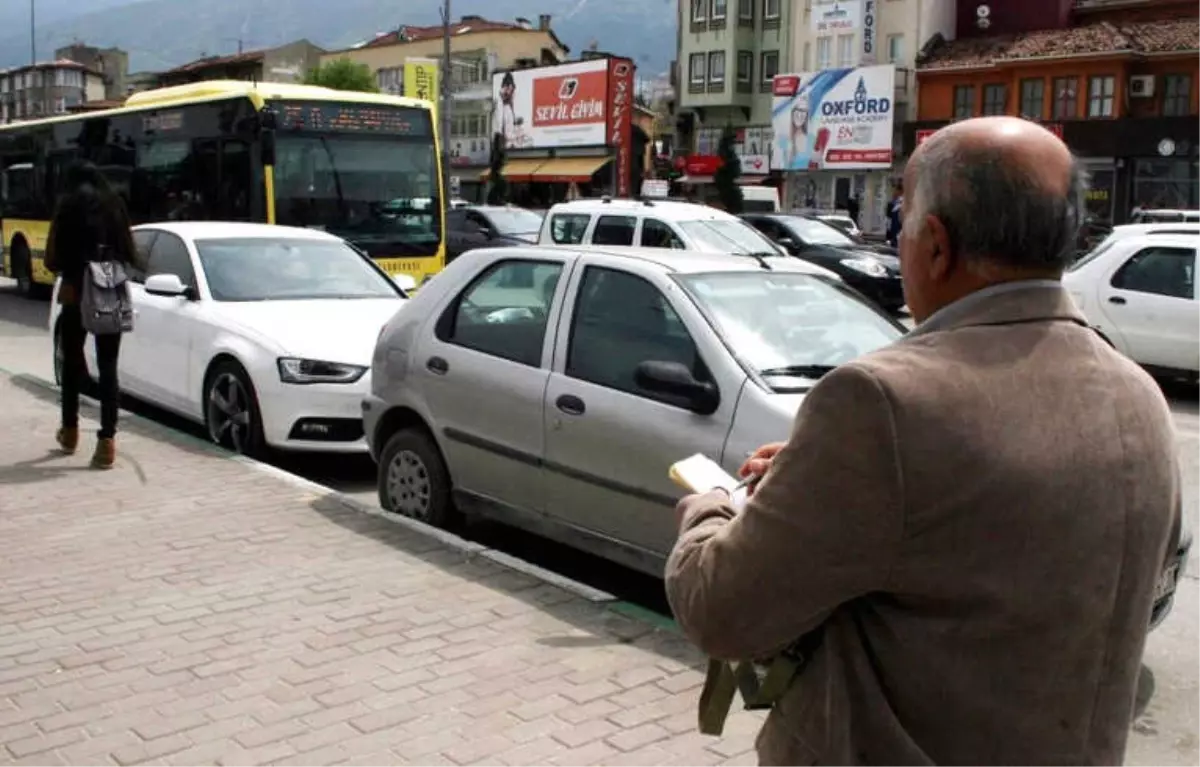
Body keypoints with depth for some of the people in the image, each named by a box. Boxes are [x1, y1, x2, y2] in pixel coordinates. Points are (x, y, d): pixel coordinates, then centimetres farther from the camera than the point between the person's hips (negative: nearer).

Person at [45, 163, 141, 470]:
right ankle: (107, 441, -5)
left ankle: (70, 430, 31)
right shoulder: (116, 206, 9)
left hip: (76, 294, -1)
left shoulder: (67, 207, 3)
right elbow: (132, 256, 8)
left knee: (72, 363, 18)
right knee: (108, 367, 3)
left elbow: (51, 260, 0)